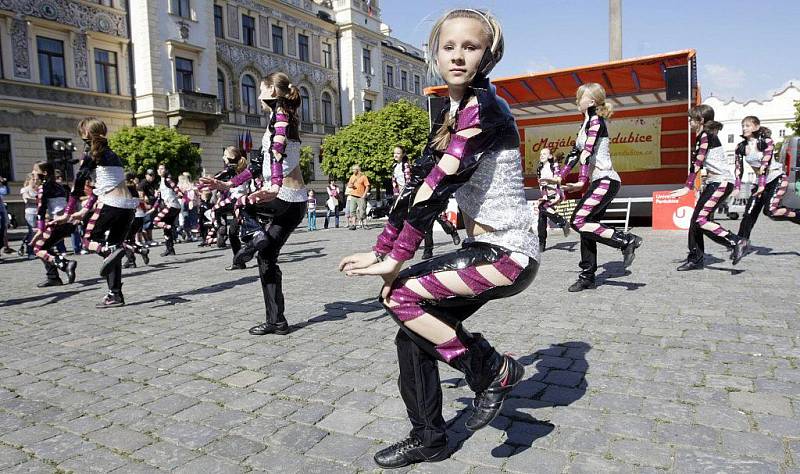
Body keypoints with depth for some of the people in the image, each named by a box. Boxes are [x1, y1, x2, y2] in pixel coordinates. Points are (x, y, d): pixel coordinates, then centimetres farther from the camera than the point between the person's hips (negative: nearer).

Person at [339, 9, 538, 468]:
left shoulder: (483, 107, -15)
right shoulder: (452, 117, 12)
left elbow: (437, 186, -21)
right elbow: (417, 185, 9)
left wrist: (395, 261, -20)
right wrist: (380, 251, 5)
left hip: (509, 254, -8)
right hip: (484, 249, 8)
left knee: (400, 296, -16)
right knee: (413, 336, 4)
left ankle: (494, 370, 0)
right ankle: (429, 439, 22)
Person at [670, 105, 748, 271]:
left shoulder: (705, 136, -12)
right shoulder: (705, 136, 17)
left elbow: (697, 164, -18)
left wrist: (687, 188, -20)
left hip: (721, 182, -10)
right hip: (714, 182, 10)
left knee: (700, 220, -16)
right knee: (696, 219, 7)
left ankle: (736, 242, -10)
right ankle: (696, 259, 11)